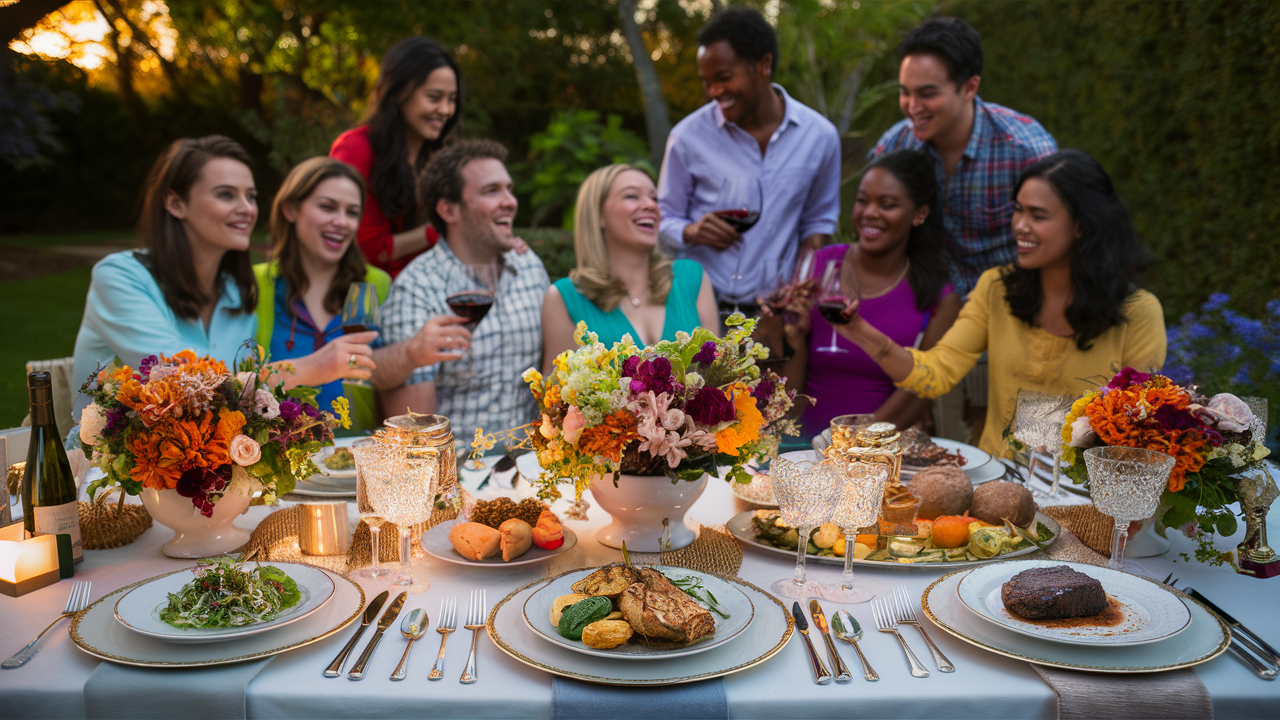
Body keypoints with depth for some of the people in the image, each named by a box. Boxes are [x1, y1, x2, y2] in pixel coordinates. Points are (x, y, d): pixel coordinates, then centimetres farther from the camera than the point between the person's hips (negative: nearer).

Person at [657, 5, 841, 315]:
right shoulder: (688, 136, -4)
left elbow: (818, 221, 12)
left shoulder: (820, 136, 1)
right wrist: (692, 232, -18)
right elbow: (663, 220, 4)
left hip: (772, 312, 2)